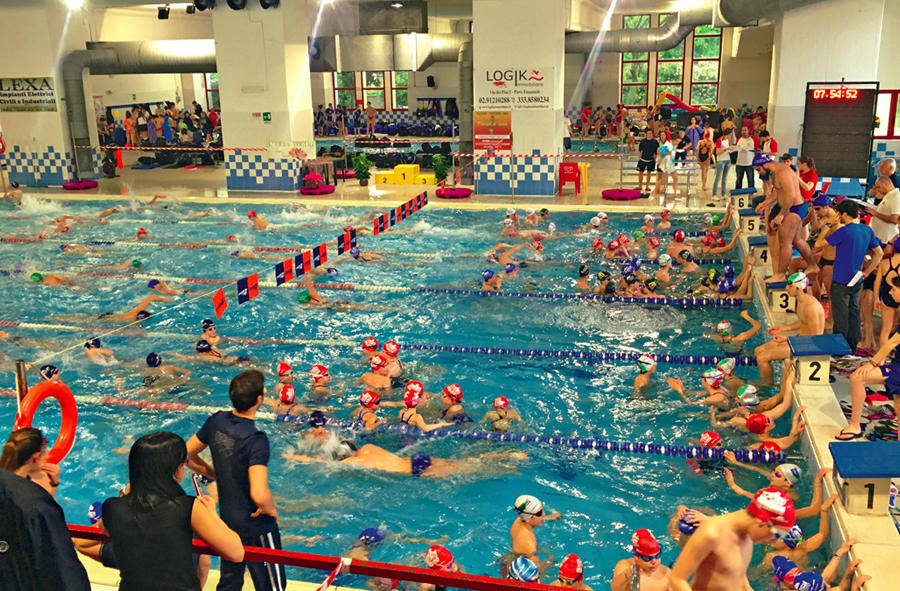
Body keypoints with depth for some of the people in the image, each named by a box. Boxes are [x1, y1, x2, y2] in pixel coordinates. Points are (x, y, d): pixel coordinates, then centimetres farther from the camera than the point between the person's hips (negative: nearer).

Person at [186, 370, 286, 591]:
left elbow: (187, 453, 9)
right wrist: (271, 510, -16)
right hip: (256, 526, -7)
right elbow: (260, 495, -36)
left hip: (227, 520, 7)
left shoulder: (216, 421, -7)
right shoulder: (256, 439, -28)